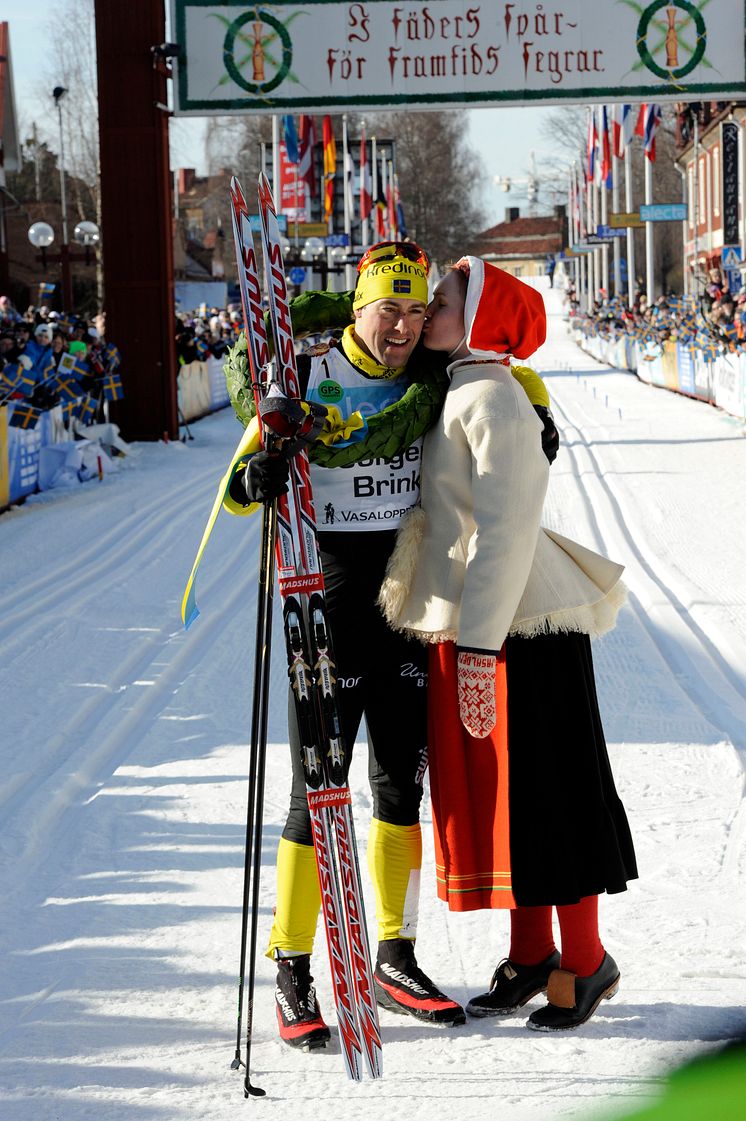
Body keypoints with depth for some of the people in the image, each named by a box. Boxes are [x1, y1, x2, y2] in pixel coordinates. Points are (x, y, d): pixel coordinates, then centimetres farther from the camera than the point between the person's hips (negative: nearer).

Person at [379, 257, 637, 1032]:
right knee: (488, 789, 13)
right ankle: (531, 954, 23)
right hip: (464, 624, 9)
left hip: (519, 624, -9)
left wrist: (479, 646, -25)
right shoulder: (455, 397, 14)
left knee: (542, 790, -1)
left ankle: (585, 962, 11)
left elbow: (506, 530, -22)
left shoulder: (493, 400, -15)